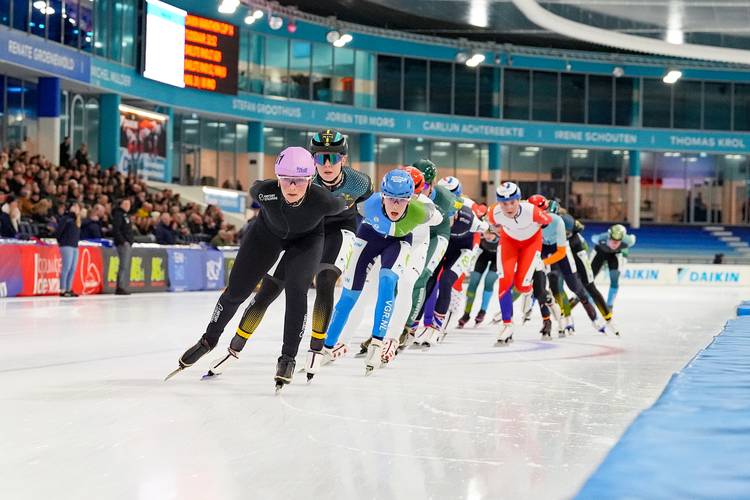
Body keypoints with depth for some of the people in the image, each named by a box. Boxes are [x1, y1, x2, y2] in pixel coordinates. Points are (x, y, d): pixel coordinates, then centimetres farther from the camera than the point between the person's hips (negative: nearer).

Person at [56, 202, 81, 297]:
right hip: (66, 246, -8)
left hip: (75, 246, 8)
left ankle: (69, 289, 13)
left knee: (73, 269, 8)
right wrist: (60, 241, -1)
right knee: (66, 268, -10)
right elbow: (58, 230, -9)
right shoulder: (66, 218, -5)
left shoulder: (77, 220, 18)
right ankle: (62, 290, -8)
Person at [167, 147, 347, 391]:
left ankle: (288, 358, -7)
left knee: (295, 289, -23)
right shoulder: (264, 191, -36)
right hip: (268, 231, 1)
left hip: (306, 238, -1)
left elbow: (342, 205, -14)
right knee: (237, 289, 2)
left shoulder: (322, 200, -39)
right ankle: (208, 340, 27)